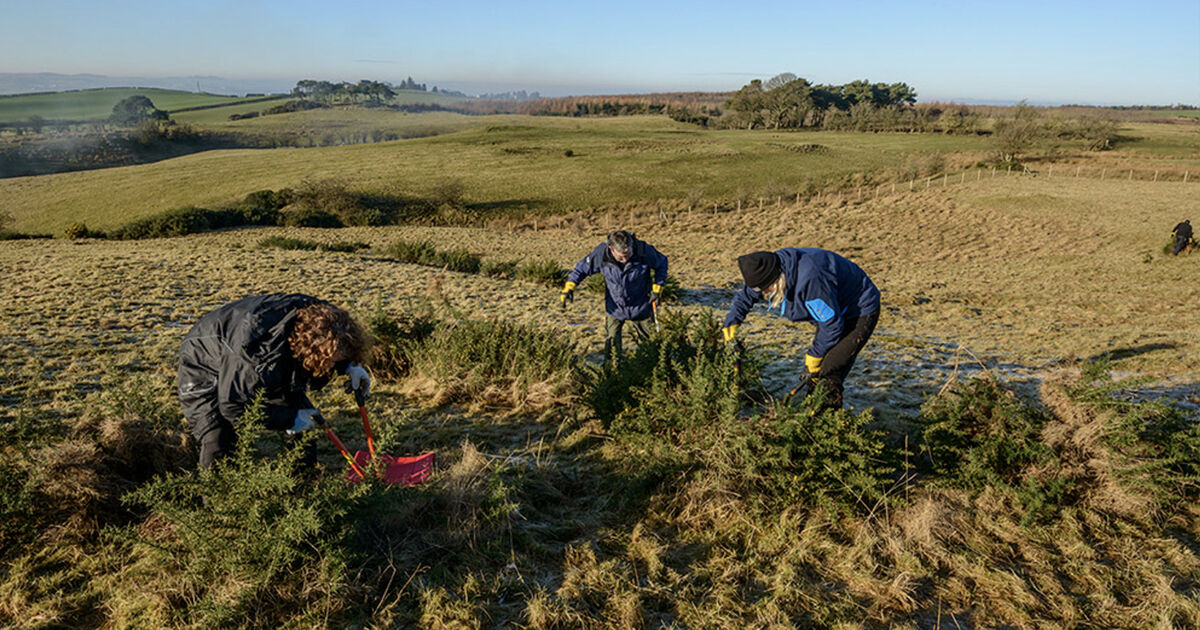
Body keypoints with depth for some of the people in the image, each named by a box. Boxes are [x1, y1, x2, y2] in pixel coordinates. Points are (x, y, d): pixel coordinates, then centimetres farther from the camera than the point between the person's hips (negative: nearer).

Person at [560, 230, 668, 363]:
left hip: (640, 308, 0)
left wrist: (657, 289, -9)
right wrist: (569, 287, -20)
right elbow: (583, 268, -8)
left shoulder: (644, 251, -26)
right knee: (611, 344, 7)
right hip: (614, 308, 0)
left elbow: (662, 264, -5)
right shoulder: (601, 253, -24)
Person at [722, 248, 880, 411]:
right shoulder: (774, 267, -11)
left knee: (826, 374, -18)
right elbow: (745, 296, 8)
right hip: (828, 312, 9)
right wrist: (731, 324, 0)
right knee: (810, 374, 7)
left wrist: (815, 354, -15)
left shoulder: (810, 280, -38)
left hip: (860, 313, -9)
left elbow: (832, 324, -27)